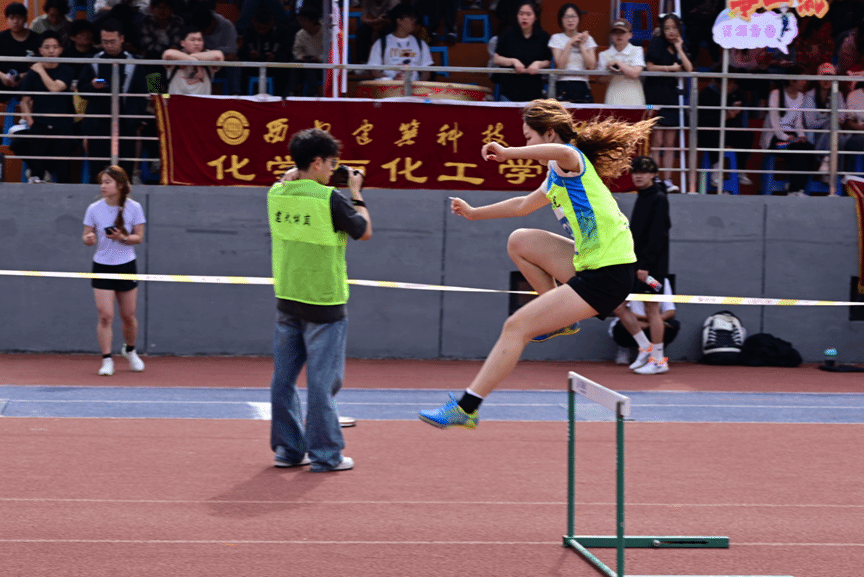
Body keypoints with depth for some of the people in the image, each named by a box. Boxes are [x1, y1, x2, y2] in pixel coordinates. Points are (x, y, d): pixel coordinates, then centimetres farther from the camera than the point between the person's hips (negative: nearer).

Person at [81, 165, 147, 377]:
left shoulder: (134, 208, -5)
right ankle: (107, 361, -2)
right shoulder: (94, 209, -3)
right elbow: (87, 237, 3)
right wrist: (88, 238, -21)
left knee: (128, 315, 8)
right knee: (105, 316, -9)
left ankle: (130, 350, 35)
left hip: (126, 266, 0)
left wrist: (122, 238, -20)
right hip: (102, 266, 0)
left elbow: (139, 237, -2)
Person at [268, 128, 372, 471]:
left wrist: (294, 174, 21)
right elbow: (364, 232, -2)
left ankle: (287, 449, 16)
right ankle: (325, 455, 4)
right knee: (322, 380, 0)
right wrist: (356, 194, 9)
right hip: (324, 302, -6)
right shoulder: (329, 199, -15)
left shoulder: (277, 194, 1)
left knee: (284, 377, 10)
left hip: (286, 301, 6)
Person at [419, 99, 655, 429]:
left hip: (607, 275, -9)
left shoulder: (571, 160, -10)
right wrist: (474, 213, 44)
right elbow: (523, 205, 38)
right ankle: (562, 319, 17)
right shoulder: (556, 178, 19)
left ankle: (466, 408, -8)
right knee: (519, 242, 19)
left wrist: (508, 153, -35)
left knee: (516, 326, -10)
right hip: (588, 263, 9)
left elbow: (562, 152, -39)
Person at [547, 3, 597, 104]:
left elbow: (591, 66, -1)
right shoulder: (557, 38, 6)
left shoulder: (587, 39, 12)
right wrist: (570, 43, -6)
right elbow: (560, 65, -7)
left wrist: (581, 45, -1)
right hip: (563, 86, -2)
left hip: (582, 87, 2)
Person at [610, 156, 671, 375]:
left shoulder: (658, 199, -10)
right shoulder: (641, 198, 16)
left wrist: (645, 264, -21)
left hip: (651, 266, -9)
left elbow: (658, 235, -17)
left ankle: (659, 360, 3)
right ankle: (645, 348, 15)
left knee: (651, 309, -5)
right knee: (618, 305, 5)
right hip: (635, 263, 9)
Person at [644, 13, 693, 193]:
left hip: (671, 95, 6)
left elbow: (689, 69, 2)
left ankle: (667, 180, 4)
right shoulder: (657, 43, 0)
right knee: (657, 141, -9)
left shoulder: (680, 47, 16)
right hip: (655, 92, -6)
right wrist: (671, 68, -3)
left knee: (670, 143, 3)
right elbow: (650, 67, -10)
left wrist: (679, 48, 0)